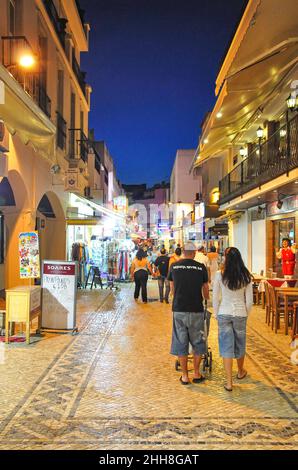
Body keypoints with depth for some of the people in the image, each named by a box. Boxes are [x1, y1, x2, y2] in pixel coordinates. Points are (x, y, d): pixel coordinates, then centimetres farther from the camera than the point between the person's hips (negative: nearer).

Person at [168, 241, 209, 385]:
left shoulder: (174, 266, 1)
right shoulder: (201, 267, -3)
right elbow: (206, 291, 6)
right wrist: (206, 298, 29)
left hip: (179, 309, 1)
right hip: (196, 310, -1)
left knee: (181, 342, 10)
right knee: (198, 342, 14)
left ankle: (185, 376, 18)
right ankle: (196, 374, 22)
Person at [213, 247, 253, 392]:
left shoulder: (220, 275, -10)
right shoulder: (246, 276, -5)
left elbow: (215, 297, -4)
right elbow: (249, 300, -1)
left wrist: (216, 314, 9)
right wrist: (246, 314, 14)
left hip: (224, 314, -2)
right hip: (240, 314, 2)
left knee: (226, 346, 5)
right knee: (240, 343, 20)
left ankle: (229, 382, 6)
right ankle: (240, 372, 44)